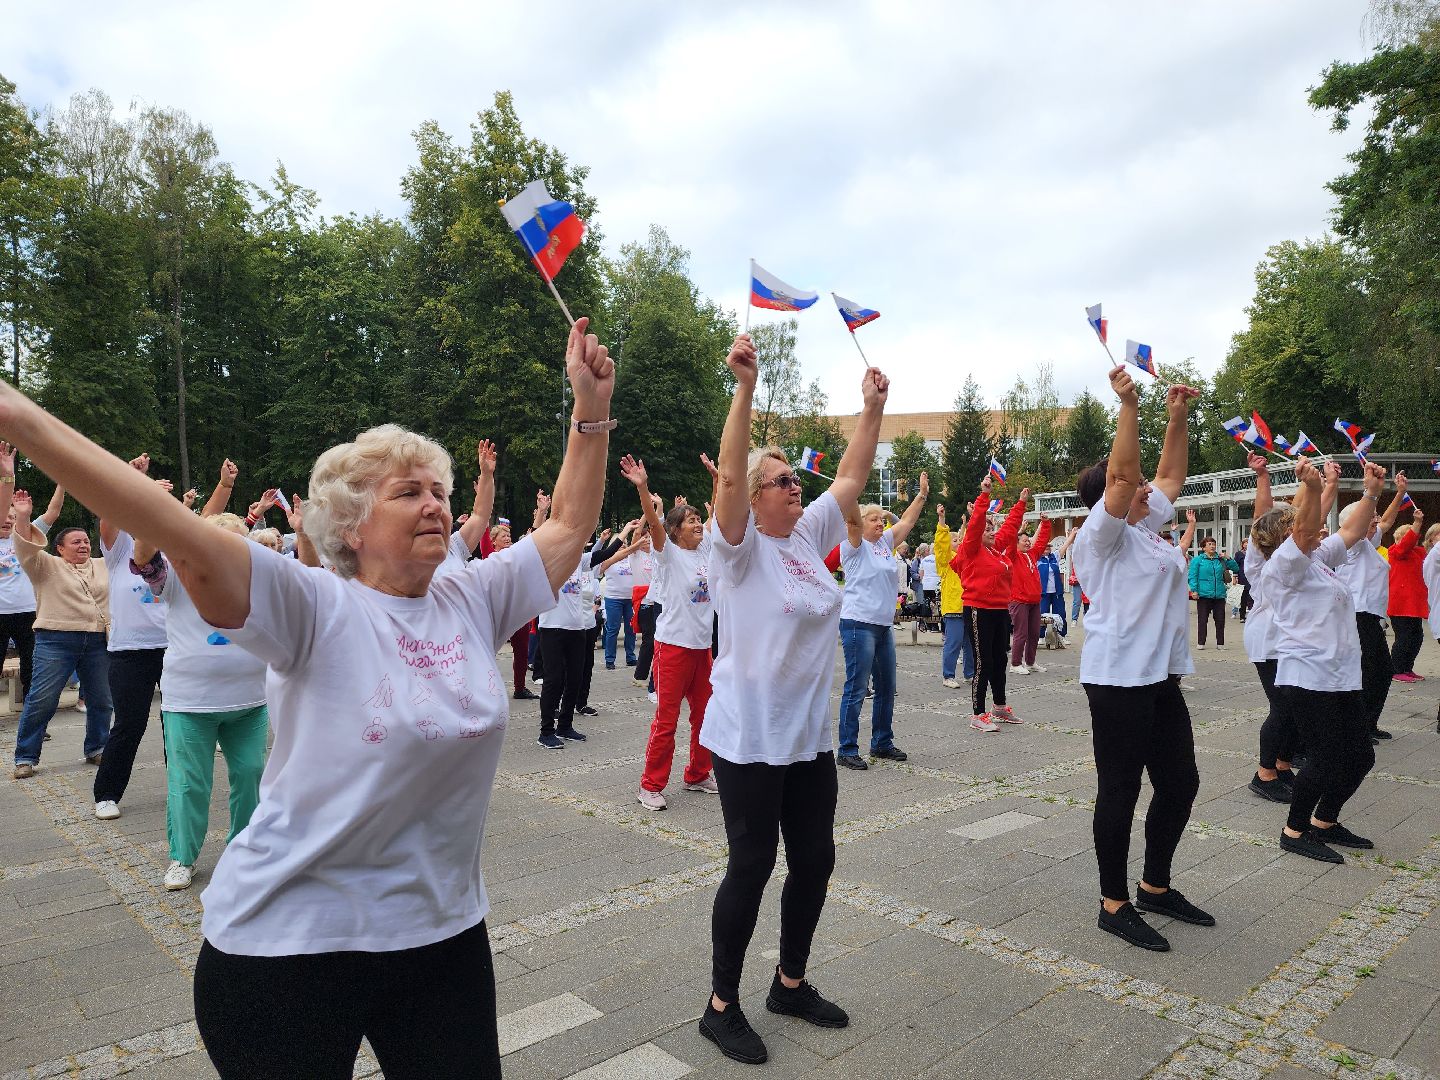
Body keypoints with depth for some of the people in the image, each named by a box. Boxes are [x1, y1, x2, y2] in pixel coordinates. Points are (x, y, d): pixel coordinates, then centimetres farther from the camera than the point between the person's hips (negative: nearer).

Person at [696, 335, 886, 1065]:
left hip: (810, 736, 7)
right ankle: (721, 1004, 22)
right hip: (748, 738, -7)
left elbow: (852, 476, 10)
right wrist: (746, 388, -34)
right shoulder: (739, 548, -12)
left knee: (814, 859, 14)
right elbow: (730, 475, -27)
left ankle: (790, 983, 35)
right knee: (751, 867, 3)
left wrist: (873, 406, 5)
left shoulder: (810, 535, 7)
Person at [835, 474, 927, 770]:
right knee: (856, 689, -5)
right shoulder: (854, 545, -6)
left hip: (884, 626, 8)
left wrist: (923, 493, 15)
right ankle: (847, 750, 2)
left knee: (886, 687, 15)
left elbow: (907, 520, 19)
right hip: (858, 624, -8)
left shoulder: (885, 542, 14)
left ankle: (882, 743, 28)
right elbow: (852, 518, -22)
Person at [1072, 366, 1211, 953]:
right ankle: (1115, 903, 12)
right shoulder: (1102, 533, -10)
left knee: (1179, 783, 15)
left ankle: (1156, 887, 31)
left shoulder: (1145, 528, 16)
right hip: (1117, 677, -9)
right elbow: (1121, 473, -23)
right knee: (1121, 789, -1)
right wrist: (1129, 405, -23)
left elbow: (1171, 475, 24)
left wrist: (1178, 417, 17)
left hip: (1160, 676, 10)